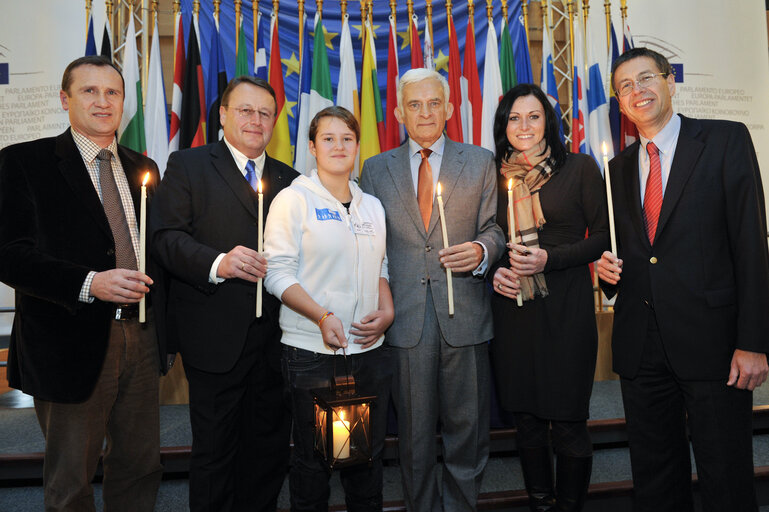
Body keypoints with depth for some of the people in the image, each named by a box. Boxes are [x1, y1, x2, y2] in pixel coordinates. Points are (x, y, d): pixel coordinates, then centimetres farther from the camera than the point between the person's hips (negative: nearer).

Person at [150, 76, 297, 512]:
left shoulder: (289, 180, 15)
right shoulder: (188, 165, 3)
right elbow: (167, 238, -7)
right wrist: (217, 263, -22)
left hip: (275, 340, 4)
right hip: (216, 338, -4)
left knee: (271, 447, 15)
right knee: (214, 451, 8)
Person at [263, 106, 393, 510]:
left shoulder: (372, 206, 13)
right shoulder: (294, 199, -4)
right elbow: (277, 272, -9)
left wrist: (387, 312, -1)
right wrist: (322, 316, -20)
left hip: (369, 350, 5)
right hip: (312, 351, -4)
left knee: (369, 453, 14)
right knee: (313, 457, 8)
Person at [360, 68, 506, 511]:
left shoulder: (481, 162, 8)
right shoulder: (376, 169, 10)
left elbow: (495, 228, 7)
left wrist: (481, 251, -15)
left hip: (465, 314, 0)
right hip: (404, 318, 1)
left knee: (467, 428, 9)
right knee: (415, 433, 12)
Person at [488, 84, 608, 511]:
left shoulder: (579, 168, 1)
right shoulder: (496, 176, 9)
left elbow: (603, 238, -1)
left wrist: (548, 258, -14)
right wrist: (496, 270, -4)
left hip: (566, 305, -3)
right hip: (513, 308, 3)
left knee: (568, 423, 2)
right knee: (526, 420, 12)